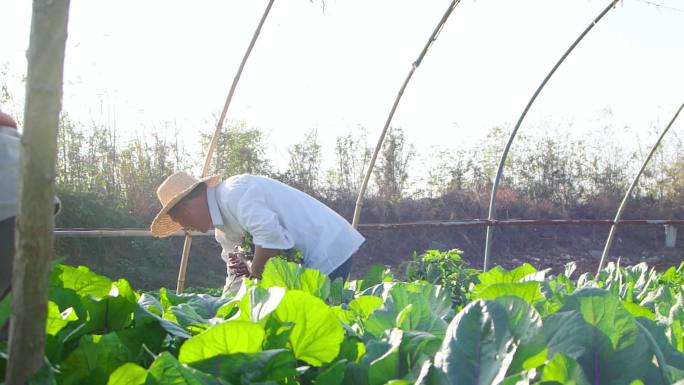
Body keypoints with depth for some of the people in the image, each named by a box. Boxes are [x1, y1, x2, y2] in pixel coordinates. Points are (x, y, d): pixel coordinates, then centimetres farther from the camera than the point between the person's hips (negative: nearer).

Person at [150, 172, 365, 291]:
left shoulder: (234, 192, -17)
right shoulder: (223, 228, 15)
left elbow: (270, 234, -31)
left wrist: (254, 275, -17)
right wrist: (242, 269, -7)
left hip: (327, 251, -10)